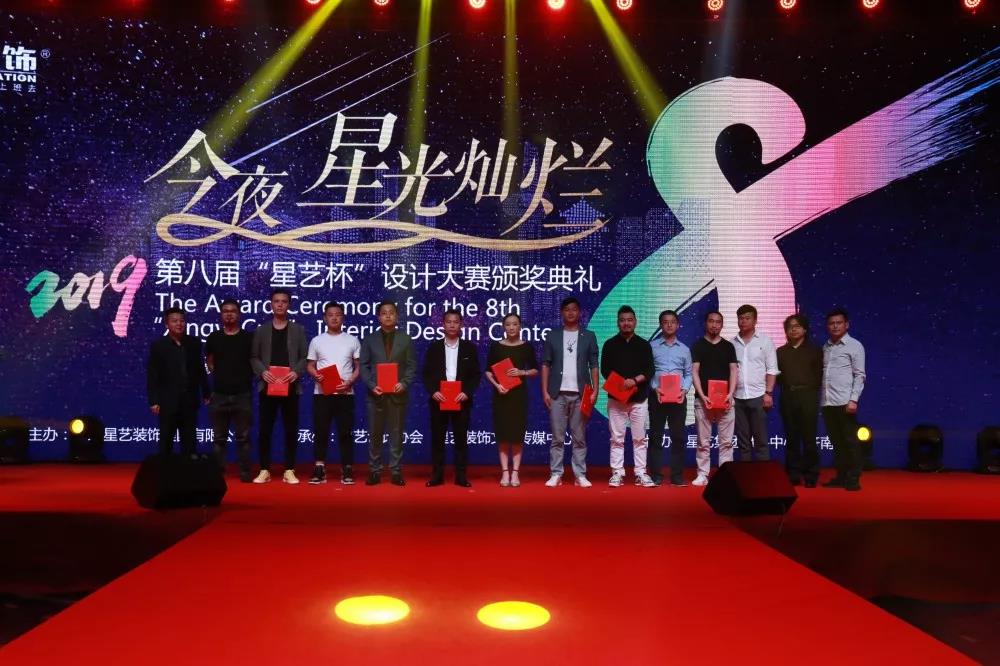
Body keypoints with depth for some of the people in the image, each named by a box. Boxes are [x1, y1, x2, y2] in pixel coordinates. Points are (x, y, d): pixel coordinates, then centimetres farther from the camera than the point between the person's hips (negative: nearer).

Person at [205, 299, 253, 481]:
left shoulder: (248, 338, 1)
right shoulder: (214, 338, 6)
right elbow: (209, 361, 18)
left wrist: (247, 377, 0)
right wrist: (219, 375, 8)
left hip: (243, 394, -2)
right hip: (219, 394, 2)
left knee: (243, 437, 3)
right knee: (219, 437, 8)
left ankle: (245, 471, 8)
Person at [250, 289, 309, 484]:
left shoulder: (298, 330, 9)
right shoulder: (261, 330, 11)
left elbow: (305, 357, 4)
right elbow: (254, 357, 8)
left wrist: (297, 372, -14)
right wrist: (262, 371, -10)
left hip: (290, 386, 0)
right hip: (268, 386, 0)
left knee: (291, 429, 2)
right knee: (265, 429, 1)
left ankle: (289, 471, 9)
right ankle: (265, 470, 9)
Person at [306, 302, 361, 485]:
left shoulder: (352, 340, 7)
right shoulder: (316, 341, 8)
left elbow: (359, 367, 7)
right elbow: (309, 366, 10)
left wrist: (349, 382, -10)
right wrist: (316, 375, -12)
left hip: (345, 393, 0)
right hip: (322, 393, 1)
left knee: (346, 432, 1)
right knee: (320, 432, 1)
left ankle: (347, 470, 7)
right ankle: (319, 470, 7)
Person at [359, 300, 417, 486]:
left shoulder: (406, 339, 7)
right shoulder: (369, 339, 8)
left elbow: (412, 366, 3)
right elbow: (364, 366, 4)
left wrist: (404, 383, -13)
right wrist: (372, 385, -11)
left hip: (398, 394, 0)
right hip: (376, 393, 0)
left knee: (396, 434, 4)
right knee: (375, 434, 5)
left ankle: (396, 472, 10)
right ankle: (374, 471, 12)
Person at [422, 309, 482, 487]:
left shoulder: (469, 348, 6)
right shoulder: (434, 347, 6)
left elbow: (476, 374, 3)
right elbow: (426, 374, 4)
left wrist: (467, 393, -11)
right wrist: (433, 391, -12)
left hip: (461, 400, 0)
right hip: (438, 399, 1)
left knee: (461, 439, 3)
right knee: (437, 439, 3)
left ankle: (461, 476, 9)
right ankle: (437, 476, 10)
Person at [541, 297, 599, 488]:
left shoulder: (589, 336, 8)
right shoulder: (552, 335, 8)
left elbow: (593, 366, 7)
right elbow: (545, 365, 6)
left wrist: (595, 391, -2)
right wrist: (545, 391, -2)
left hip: (580, 393, 0)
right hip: (558, 393, 0)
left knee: (579, 438, 3)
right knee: (557, 438, 2)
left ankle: (580, 475, 8)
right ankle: (556, 474, 7)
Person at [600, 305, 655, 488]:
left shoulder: (644, 345, 7)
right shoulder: (610, 344, 6)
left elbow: (649, 370, 1)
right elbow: (605, 370, 2)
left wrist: (635, 380, -16)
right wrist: (620, 385, -13)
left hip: (639, 399, 1)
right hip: (616, 398, 0)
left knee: (639, 438, 3)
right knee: (617, 438, 2)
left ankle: (640, 473, 9)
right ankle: (617, 473, 7)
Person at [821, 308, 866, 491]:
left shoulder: (855, 346, 1)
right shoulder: (825, 348, 14)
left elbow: (859, 375, -4)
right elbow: (822, 374, 13)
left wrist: (854, 399, -13)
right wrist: (820, 399, 5)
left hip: (845, 402, -5)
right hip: (827, 402, 5)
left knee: (850, 441, -1)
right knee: (836, 442, 9)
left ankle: (853, 479, 4)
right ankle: (841, 476, 17)